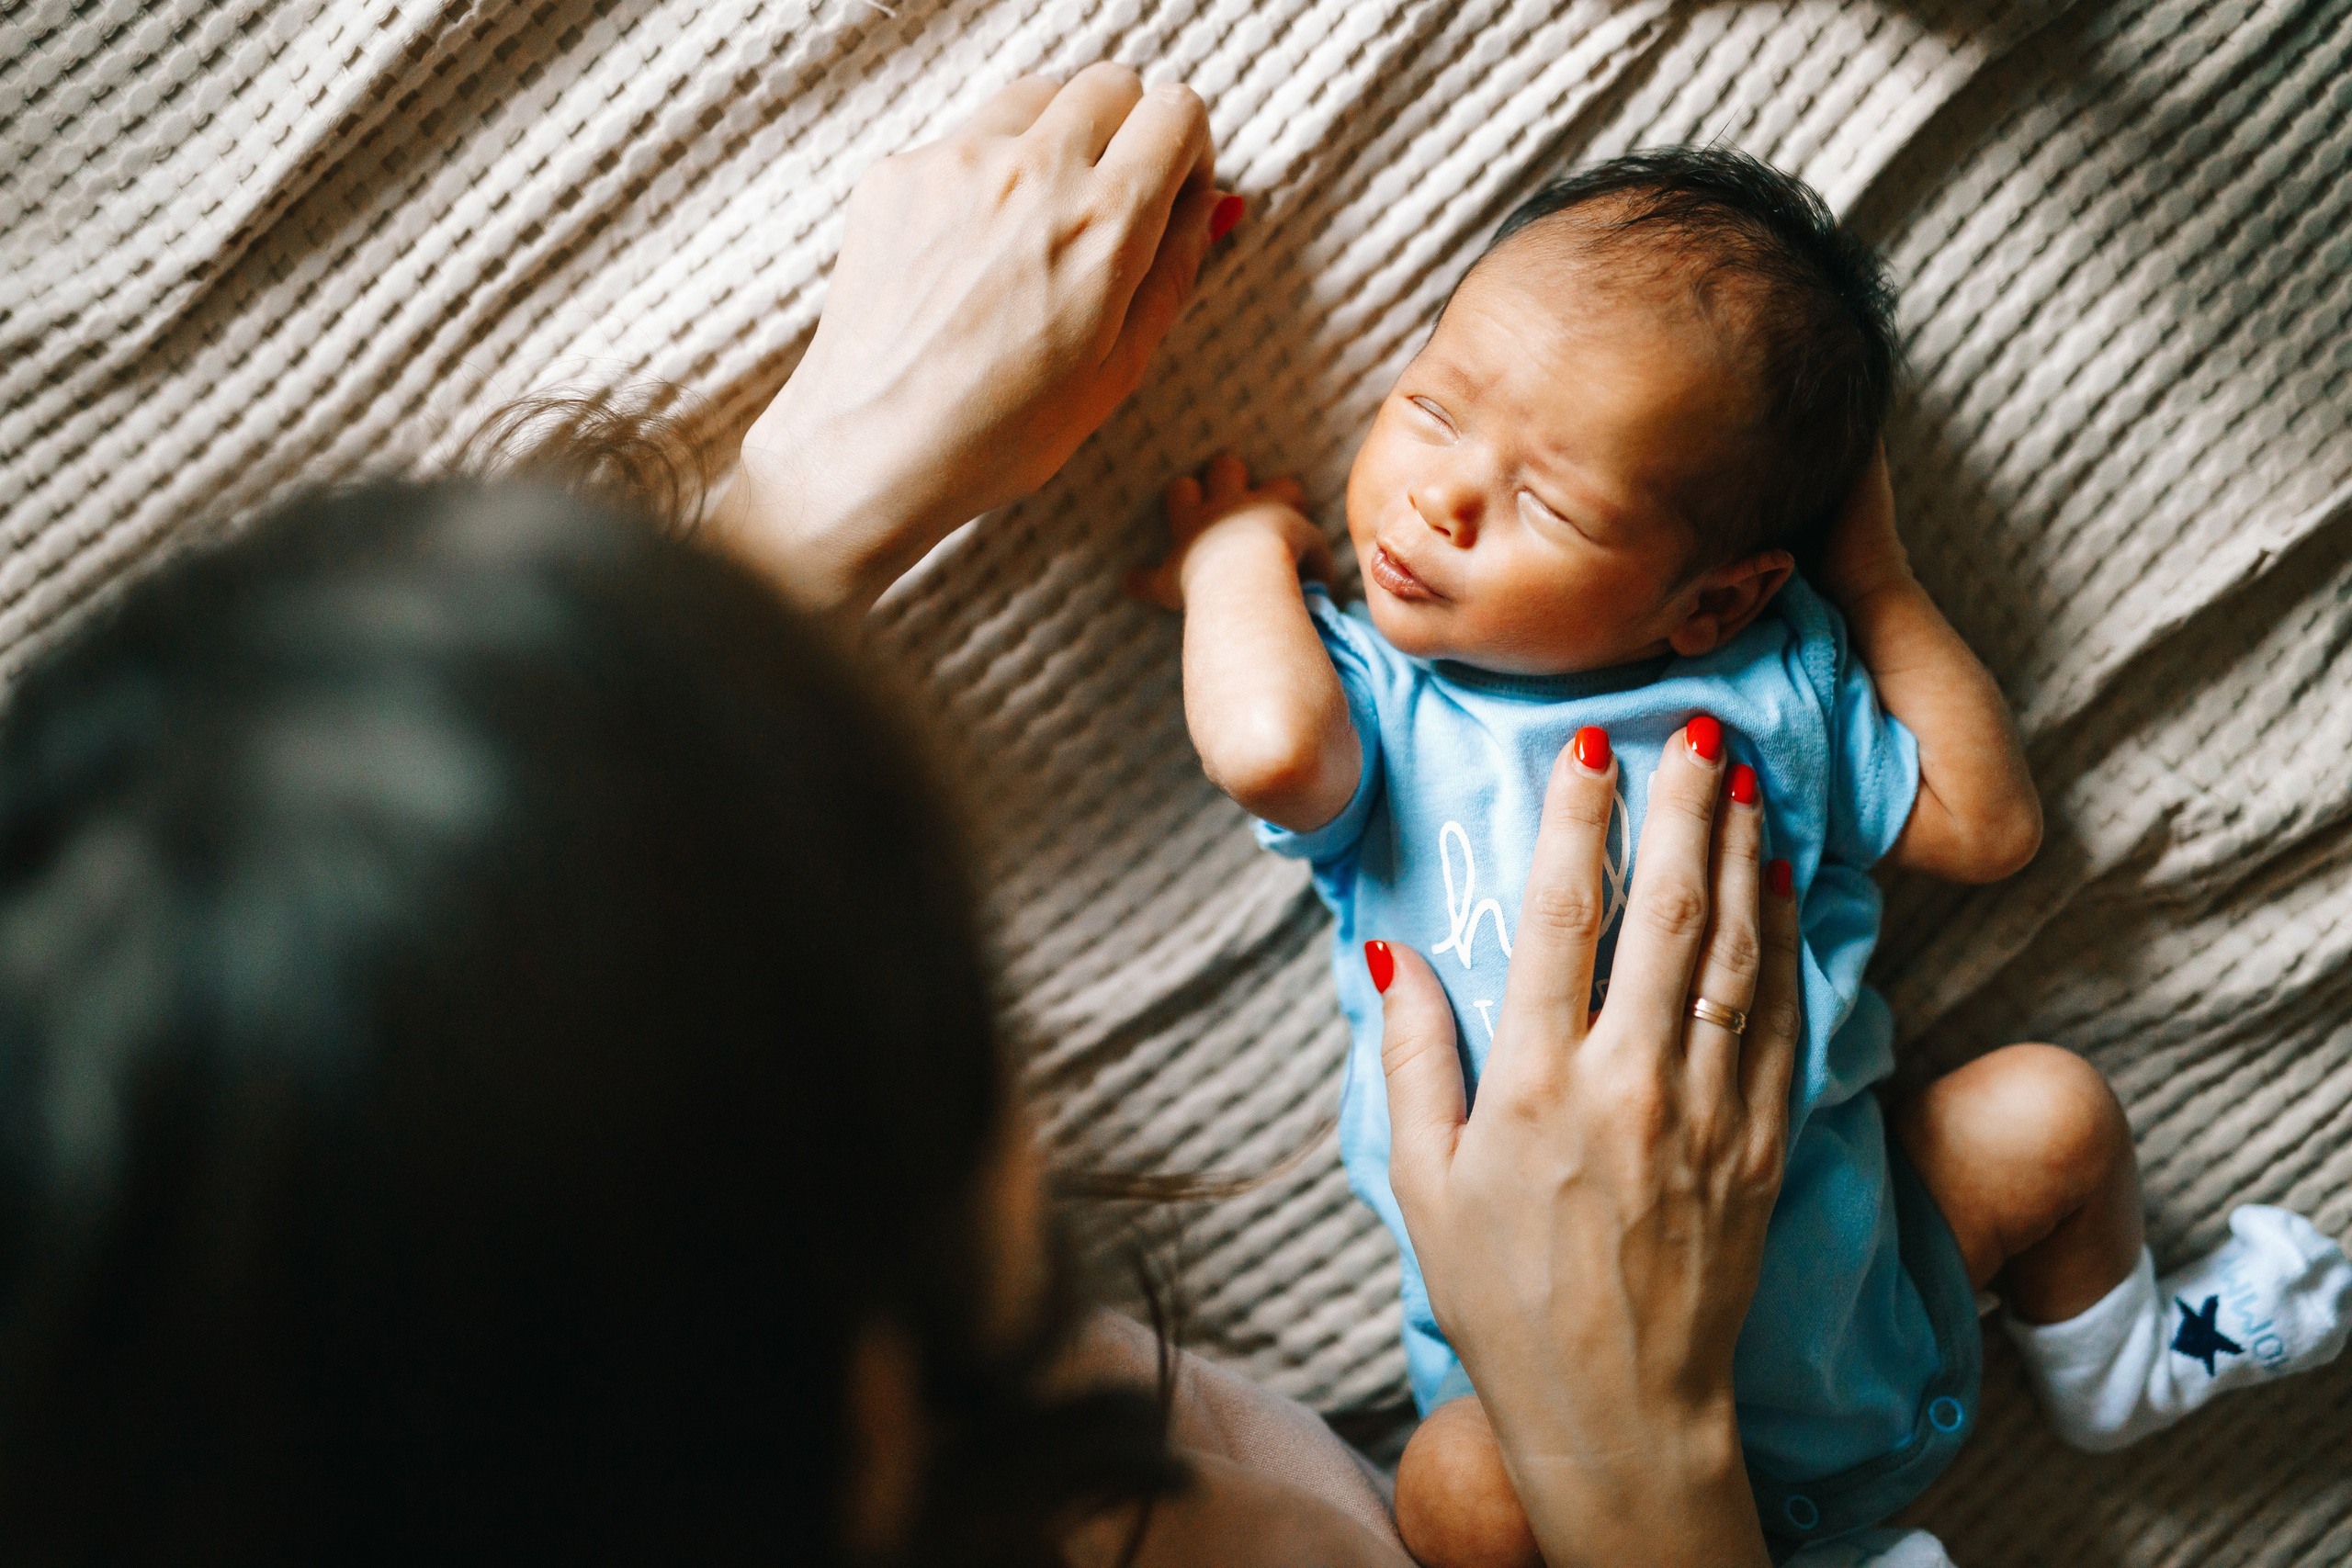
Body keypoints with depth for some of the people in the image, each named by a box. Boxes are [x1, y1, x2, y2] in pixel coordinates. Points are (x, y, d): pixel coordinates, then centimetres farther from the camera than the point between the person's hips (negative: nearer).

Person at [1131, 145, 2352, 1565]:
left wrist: (1878, 582, 9)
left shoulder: (1775, 684, 5)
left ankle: (2115, 1361, 27)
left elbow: (1985, 825, 12)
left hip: (1828, 1257, 4)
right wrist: (1244, 554, -6)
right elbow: (1267, 745, -26)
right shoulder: (1378, 699, -2)